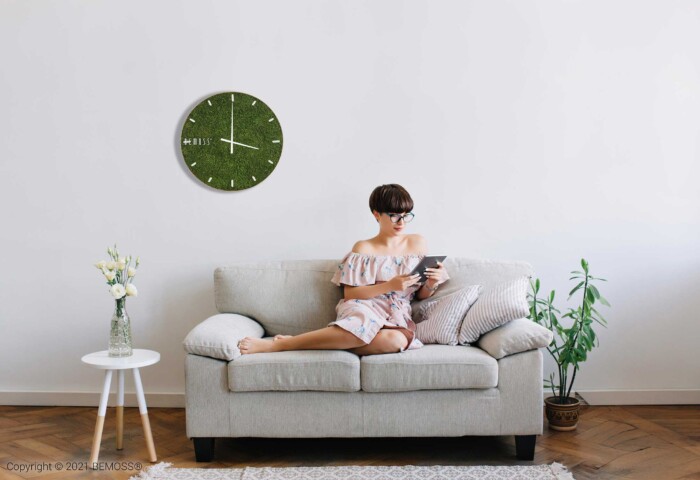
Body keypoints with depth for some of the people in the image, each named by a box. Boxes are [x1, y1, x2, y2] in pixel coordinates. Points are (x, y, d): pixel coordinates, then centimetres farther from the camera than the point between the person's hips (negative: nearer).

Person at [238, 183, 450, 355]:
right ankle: (279, 344, -36)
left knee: (396, 340, -38)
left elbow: (421, 294, 18)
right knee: (364, 324, -43)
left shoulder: (418, 243, 13)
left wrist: (432, 284, -5)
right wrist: (390, 286, -14)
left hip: (396, 318, 3)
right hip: (363, 311, -3)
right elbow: (350, 294, -3)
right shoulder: (363, 248, 5)